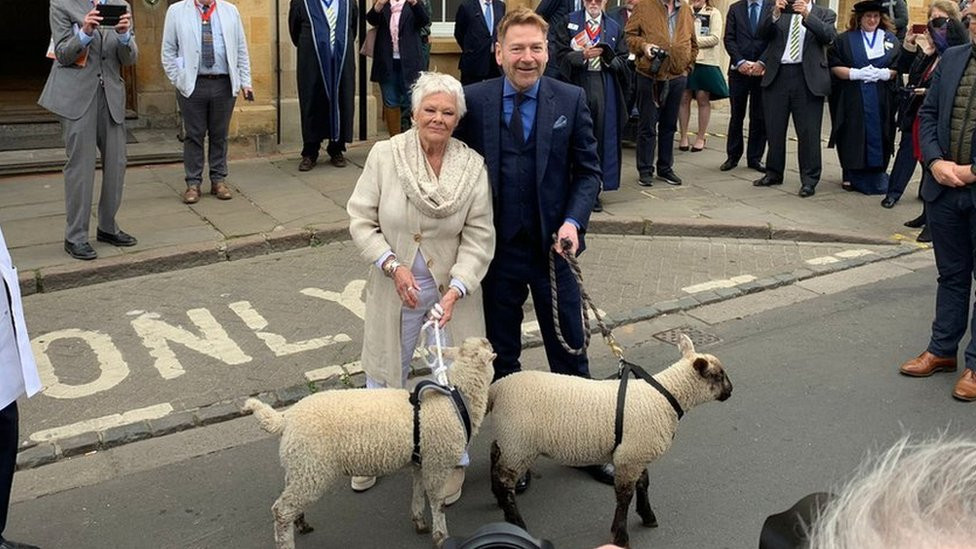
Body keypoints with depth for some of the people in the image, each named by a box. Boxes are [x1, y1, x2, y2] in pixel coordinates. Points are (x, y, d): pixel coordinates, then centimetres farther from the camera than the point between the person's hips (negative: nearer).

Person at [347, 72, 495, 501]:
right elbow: (361, 220, -6)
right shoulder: (384, 155, -8)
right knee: (384, 372, 15)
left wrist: (456, 289, -19)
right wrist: (392, 265, -18)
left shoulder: (473, 166, -8)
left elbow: (479, 236, -8)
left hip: (453, 288, 0)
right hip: (395, 287, 0)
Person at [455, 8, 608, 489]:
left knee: (570, 352, 12)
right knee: (501, 359, 13)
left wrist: (573, 222, -13)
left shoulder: (571, 100, -1)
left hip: (552, 246, 0)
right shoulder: (473, 101, -3)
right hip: (497, 250, 0)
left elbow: (588, 171, 2)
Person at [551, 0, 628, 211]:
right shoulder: (569, 23, 7)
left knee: (601, 138, 1)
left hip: (604, 90, 2)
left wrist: (609, 57, -11)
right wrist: (583, 55, -17)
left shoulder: (614, 28, 13)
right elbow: (560, 55, -2)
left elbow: (623, 63, 9)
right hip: (576, 85, -2)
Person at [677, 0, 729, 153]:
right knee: (684, 98, 1)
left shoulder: (714, 13, 2)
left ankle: (700, 138, 9)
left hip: (705, 62, -2)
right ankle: (683, 137, 10)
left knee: (703, 99, 2)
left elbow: (715, 38, -6)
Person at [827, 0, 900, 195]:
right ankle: (850, 175, 10)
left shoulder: (891, 40, 10)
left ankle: (875, 176, 11)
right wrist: (856, 73, -16)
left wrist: (883, 73, -14)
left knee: (877, 136, 2)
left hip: (881, 101, 2)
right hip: (852, 100, -1)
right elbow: (834, 66, -3)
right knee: (852, 136, 0)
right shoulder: (845, 39, 4)